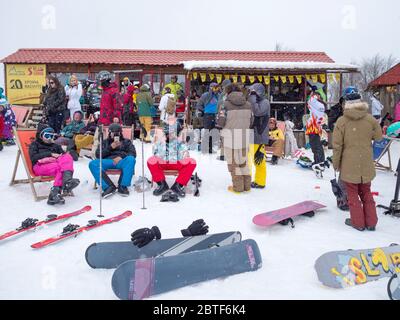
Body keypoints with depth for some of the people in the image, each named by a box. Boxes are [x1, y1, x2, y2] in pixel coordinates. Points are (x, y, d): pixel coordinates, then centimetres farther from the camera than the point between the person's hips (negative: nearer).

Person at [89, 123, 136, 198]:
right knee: (92, 163, -30)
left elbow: (133, 153, 10)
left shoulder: (126, 141, 28)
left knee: (131, 159, -37)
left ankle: (123, 186, -37)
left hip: (121, 161, -1)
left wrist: (121, 156, -9)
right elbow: (98, 155, 15)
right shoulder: (105, 142, 31)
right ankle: (108, 187, -38)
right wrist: (110, 147, 1)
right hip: (107, 161, 1)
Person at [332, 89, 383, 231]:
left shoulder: (341, 121, -13)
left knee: (353, 194, 11)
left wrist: (336, 163, 1)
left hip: (349, 165, -3)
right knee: (366, 193, 18)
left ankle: (358, 222, 17)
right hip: (366, 166, 3)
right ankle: (371, 222, 23)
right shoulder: (370, 119, -7)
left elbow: (337, 145, -11)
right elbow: (378, 137, 7)